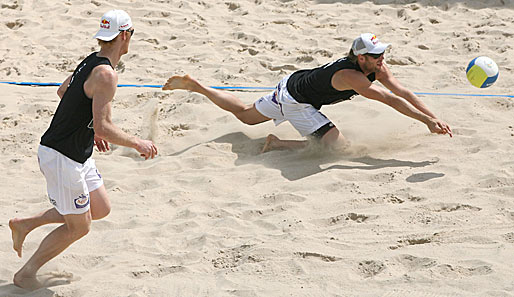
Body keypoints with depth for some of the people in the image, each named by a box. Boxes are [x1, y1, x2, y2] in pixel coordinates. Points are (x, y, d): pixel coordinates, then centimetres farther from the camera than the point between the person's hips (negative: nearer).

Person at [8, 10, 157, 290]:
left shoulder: (91, 62, 6)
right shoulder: (106, 74, -23)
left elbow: (63, 91, 24)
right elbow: (103, 127, -28)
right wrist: (138, 144, -15)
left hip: (77, 155, 10)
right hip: (61, 158, -10)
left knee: (100, 209, 17)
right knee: (78, 227, 3)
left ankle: (24, 224, 23)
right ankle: (26, 274, 16)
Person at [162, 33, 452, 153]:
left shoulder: (377, 67, -10)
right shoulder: (351, 76, -34)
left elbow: (403, 92, -12)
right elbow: (390, 99, -40)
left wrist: (433, 116, -20)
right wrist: (428, 121, -42)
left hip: (291, 83, 9)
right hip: (295, 100, -9)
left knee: (245, 114, 27)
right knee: (338, 146, -20)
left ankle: (194, 85, 34)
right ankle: (279, 144, -10)